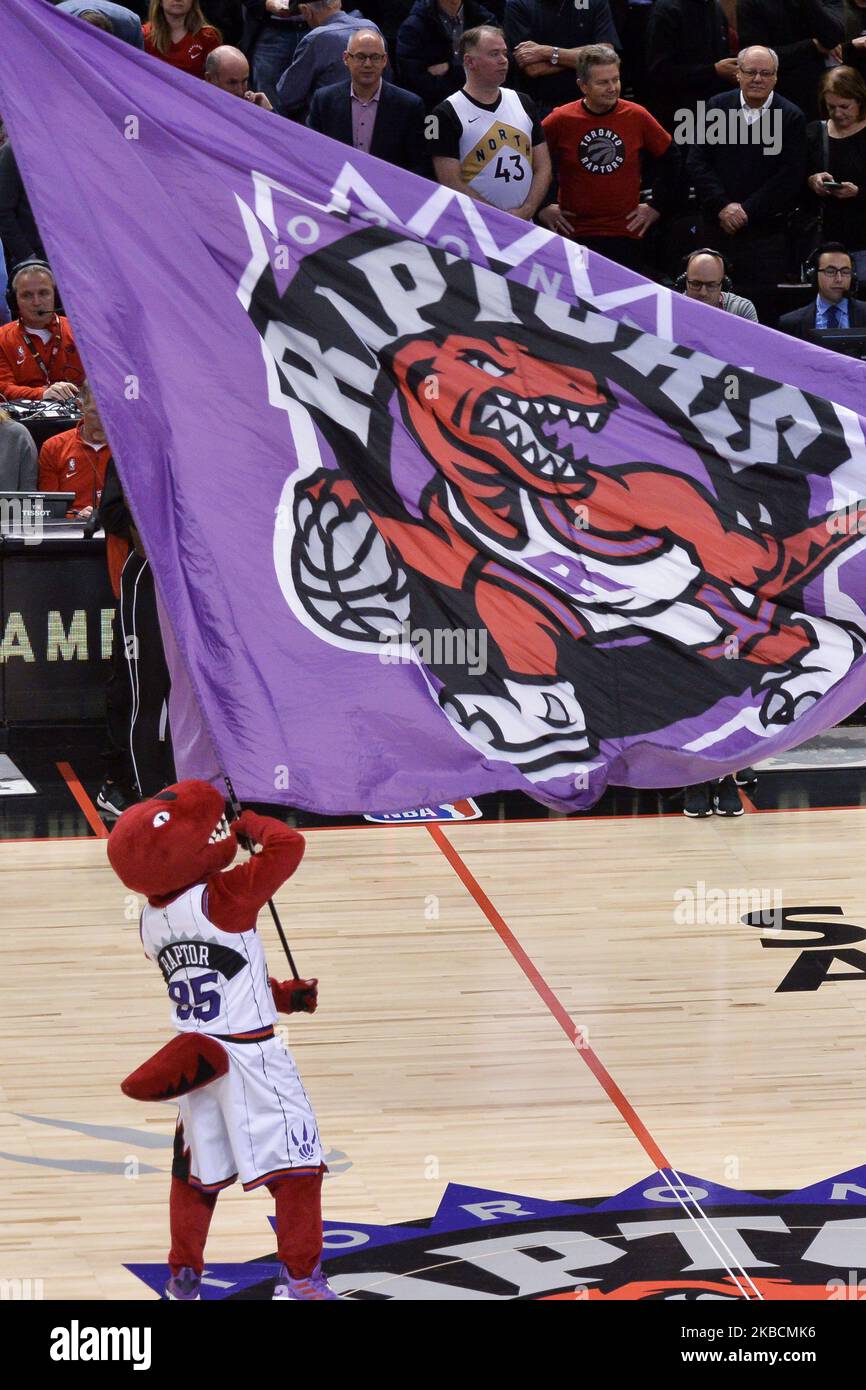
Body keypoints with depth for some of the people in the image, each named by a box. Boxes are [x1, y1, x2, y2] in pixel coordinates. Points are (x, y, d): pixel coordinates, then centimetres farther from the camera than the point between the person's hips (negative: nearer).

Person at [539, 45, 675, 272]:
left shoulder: (637, 117, 0)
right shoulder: (561, 121, -4)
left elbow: (670, 159, 12)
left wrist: (656, 206, 10)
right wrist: (541, 209, 5)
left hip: (626, 235, 1)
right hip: (574, 234, -1)